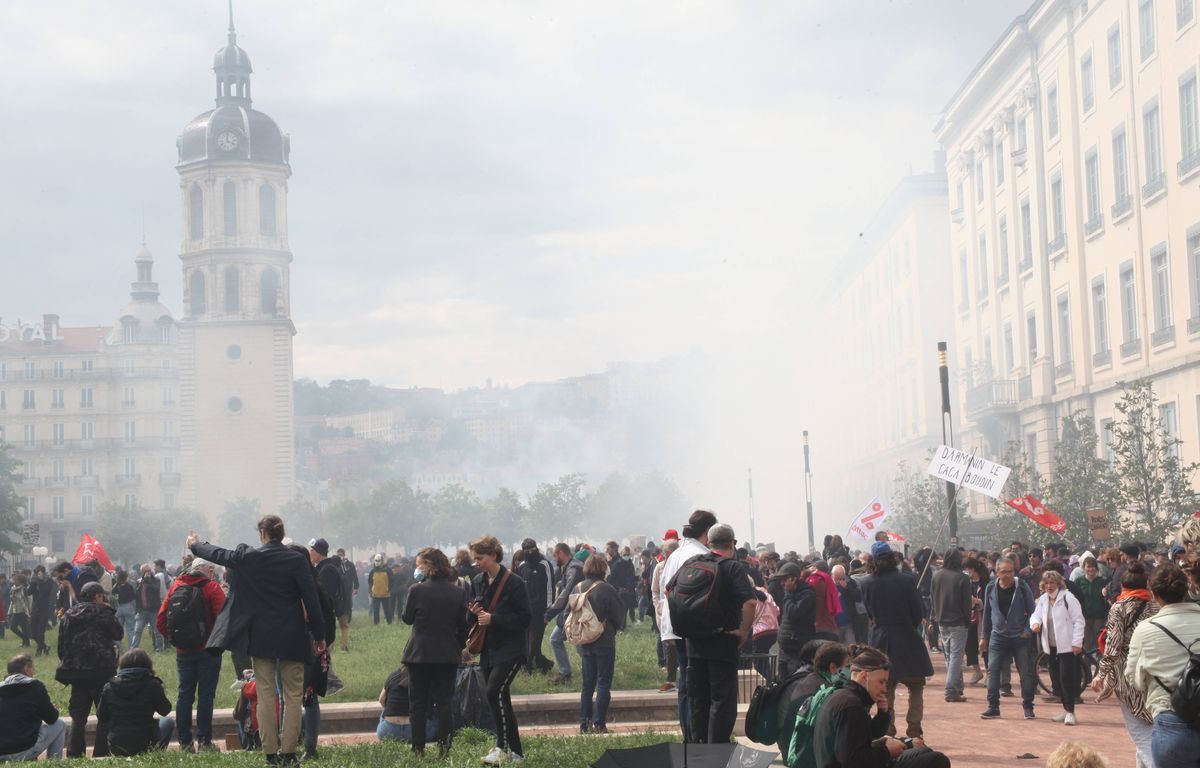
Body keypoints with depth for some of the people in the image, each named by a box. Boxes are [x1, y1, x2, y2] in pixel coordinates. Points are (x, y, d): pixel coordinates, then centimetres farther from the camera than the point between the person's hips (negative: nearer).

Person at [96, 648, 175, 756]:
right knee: (168, 722, 26)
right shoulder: (152, 684, -9)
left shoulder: (109, 687, -3)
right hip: (145, 746, -3)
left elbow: (101, 718, 6)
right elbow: (165, 710, 4)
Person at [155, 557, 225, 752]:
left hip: (183, 651, 4)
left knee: (184, 694, 9)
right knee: (206, 695, 0)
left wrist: (172, 639, 11)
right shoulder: (211, 587, -8)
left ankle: (184, 742, 9)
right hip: (207, 650, -4)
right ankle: (204, 741, -1)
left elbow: (160, 620, 4)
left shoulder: (176, 586, 6)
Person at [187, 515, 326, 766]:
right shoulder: (296, 560, -8)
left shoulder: (248, 557, -4)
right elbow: (311, 598, -8)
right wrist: (319, 635, 1)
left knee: (265, 694, 7)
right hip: (292, 637, -1)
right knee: (292, 694, 5)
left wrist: (195, 545, 35)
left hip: (261, 637, 1)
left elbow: (218, 555, 14)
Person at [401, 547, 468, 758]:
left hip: (420, 654, -2)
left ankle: (418, 748, 6)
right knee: (444, 702, 7)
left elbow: (407, 618, 2)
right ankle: (444, 747, 0)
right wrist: (459, 648, 19)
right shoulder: (457, 592, -1)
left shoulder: (417, 590, -12)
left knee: (418, 703, 7)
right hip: (447, 655, 2)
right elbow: (462, 626, 6)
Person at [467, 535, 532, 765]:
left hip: (510, 651, -7)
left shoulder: (514, 583, -11)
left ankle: (502, 747, -12)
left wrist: (493, 619, -21)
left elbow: (524, 619, -13)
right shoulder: (477, 582, 9)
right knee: (501, 700, 8)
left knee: (495, 692, -21)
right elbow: (471, 619, 18)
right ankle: (516, 752, 16)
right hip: (488, 650, 7)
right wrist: (474, 614, -6)